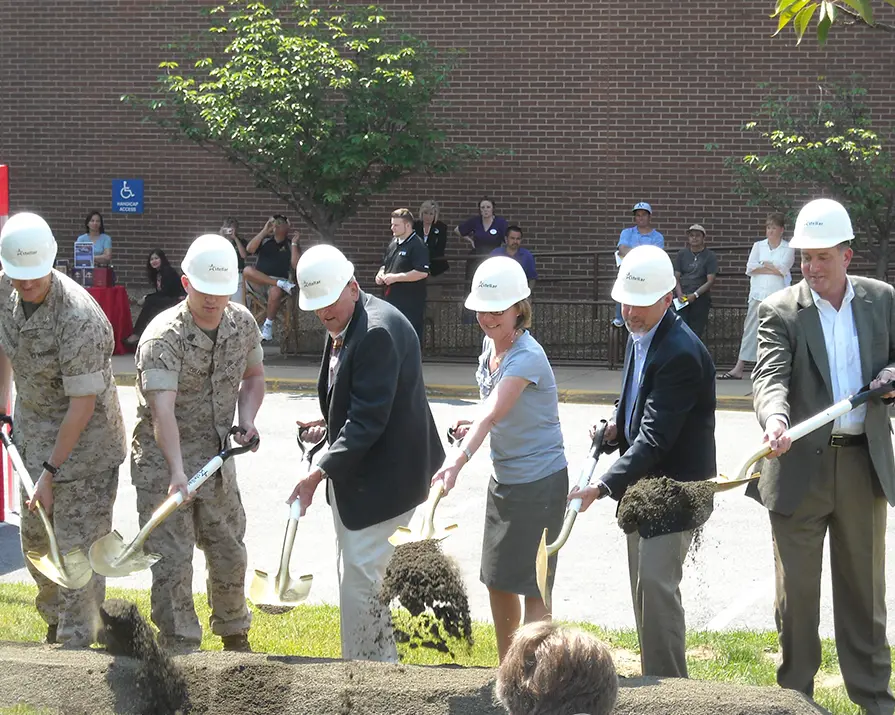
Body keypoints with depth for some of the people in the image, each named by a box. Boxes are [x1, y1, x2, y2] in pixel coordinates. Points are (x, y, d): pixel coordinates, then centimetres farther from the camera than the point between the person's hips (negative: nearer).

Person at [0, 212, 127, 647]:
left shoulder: (78, 319, -31)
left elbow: (82, 405, -26)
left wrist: (52, 471, -22)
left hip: (83, 440, -8)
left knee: (78, 546, -5)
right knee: (35, 537, 20)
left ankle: (77, 644, 5)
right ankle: (56, 624, 40)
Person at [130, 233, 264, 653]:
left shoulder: (243, 324, -2)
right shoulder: (163, 338, -23)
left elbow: (253, 375, 17)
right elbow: (163, 410, -32)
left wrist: (247, 419, -2)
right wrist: (177, 472, -43)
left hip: (217, 457, 6)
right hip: (164, 464, -6)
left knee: (230, 555, 16)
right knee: (172, 562, -5)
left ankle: (235, 638, 37)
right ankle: (180, 653, 6)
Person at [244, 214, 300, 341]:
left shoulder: (291, 245, 11)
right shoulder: (265, 240, 16)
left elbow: (296, 265, -3)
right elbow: (249, 249, -3)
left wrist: (294, 244, -5)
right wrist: (264, 231, -4)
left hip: (276, 285, -2)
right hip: (259, 281, 2)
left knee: (275, 292, -39)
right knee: (247, 270, -32)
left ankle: (268, 325, -20)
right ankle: (282, 284, -31)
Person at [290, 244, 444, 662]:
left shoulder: (378, 331, -22)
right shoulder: (342, 327, 10)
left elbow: (368, 420, -25)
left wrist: (319, 473, -25)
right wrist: (329, 425, 5)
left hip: (383, 479, -10)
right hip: (355, 474, 10)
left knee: (360, 579, -8)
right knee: (355, 576, 16)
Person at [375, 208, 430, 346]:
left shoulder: (417, 246, -12)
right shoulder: (393, 243, 15)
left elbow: (422, 272, -22)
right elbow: (384, 264, 30)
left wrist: (396, 277, -19)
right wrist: (381, 274, 6)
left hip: (410, 305, -9)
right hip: (391, 301, 9)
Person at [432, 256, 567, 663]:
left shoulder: (526, 358, -23)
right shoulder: (491, 343, 3)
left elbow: (491, 415, -38)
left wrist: (458, 460, -51)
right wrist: (474, 427, -1)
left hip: (539, 482, -9)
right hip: (504, 478, 9)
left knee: (531, 588, -4)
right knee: (497, 582, 17)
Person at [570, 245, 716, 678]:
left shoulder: (682, 353, -25)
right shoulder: (639, 334, 6)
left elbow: (655, 437, -29)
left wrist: (602, 488, -34)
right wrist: (619, 425, 2)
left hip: (675, 482, -9)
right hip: (641, 479, 10)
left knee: (656, 581, -17)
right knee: (643, 583, 14)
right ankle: (654, 678, 23)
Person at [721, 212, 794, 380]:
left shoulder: (788, 248, 4)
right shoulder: (758, 246, 12)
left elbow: (783, 269, -11)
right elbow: (750, 268, 0)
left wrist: (763, 265, -3)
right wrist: (772, 269, -6)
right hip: (759, 294, 3)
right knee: (750, 330, 1)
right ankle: (739, 368, 1)